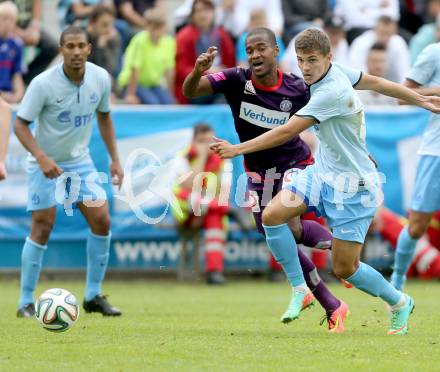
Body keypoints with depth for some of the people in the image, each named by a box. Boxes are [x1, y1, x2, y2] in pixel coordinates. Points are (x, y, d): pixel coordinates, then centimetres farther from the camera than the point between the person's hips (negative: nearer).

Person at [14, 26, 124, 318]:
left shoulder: (101, 78, -8)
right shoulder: (43, 83, -22)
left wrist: (115, 159, 5)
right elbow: (20, 124, -18)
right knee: (43, 228, -8)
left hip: (80, 160, 5)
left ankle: (93, 296, 10)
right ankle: (26, 303, 1)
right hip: (45, 162, -5)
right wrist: (41, 157, -31)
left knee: (102, 221, -3)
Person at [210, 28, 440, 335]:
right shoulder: (337, 70, -3)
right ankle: (300, 291, -2)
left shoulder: (332, 93, -28)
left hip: (352, 187, -8)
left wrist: (238, 149, -30)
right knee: (272, 215, -15)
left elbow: (287, 132, -30)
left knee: (345, 269, -1)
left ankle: (399, 303, 25)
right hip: (323, 173, 8)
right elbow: (376, 82, 12)